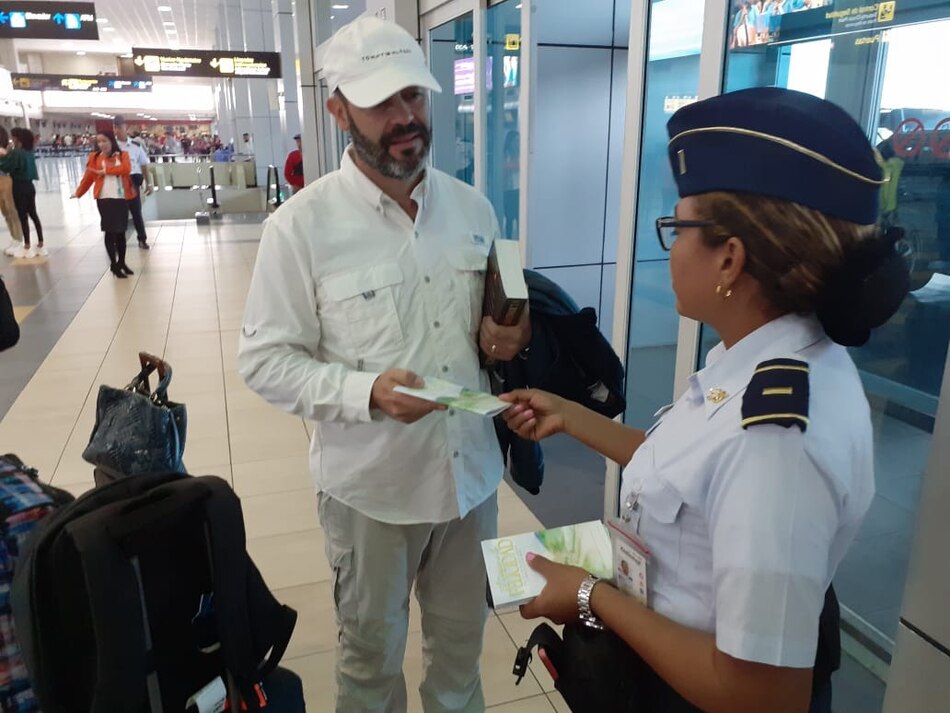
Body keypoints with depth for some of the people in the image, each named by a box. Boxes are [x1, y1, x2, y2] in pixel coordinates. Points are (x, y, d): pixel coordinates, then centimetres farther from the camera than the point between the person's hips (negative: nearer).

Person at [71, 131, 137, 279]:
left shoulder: (122, 155, 6)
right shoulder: (95, 157, 6)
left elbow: (126, 169, -14)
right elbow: (88, 176, 8)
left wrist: (105, 170, -14)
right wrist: (78, 192, 6)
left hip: (121, 198, 1)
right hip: (104, 199, -1)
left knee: (121, 231, 8)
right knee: (110, 231, -3)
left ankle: (122, 262, 21)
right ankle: (113, 264, 4)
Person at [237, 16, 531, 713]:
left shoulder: (473, 207, 1)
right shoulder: (302, 224, -14)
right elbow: (265, 358, -11)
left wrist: (501, 335, -11)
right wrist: (365, 391, -27)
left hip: (471, 469, 4)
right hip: (370, 484, -4)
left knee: (462, 635, 25)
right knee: (371, 650, 20)